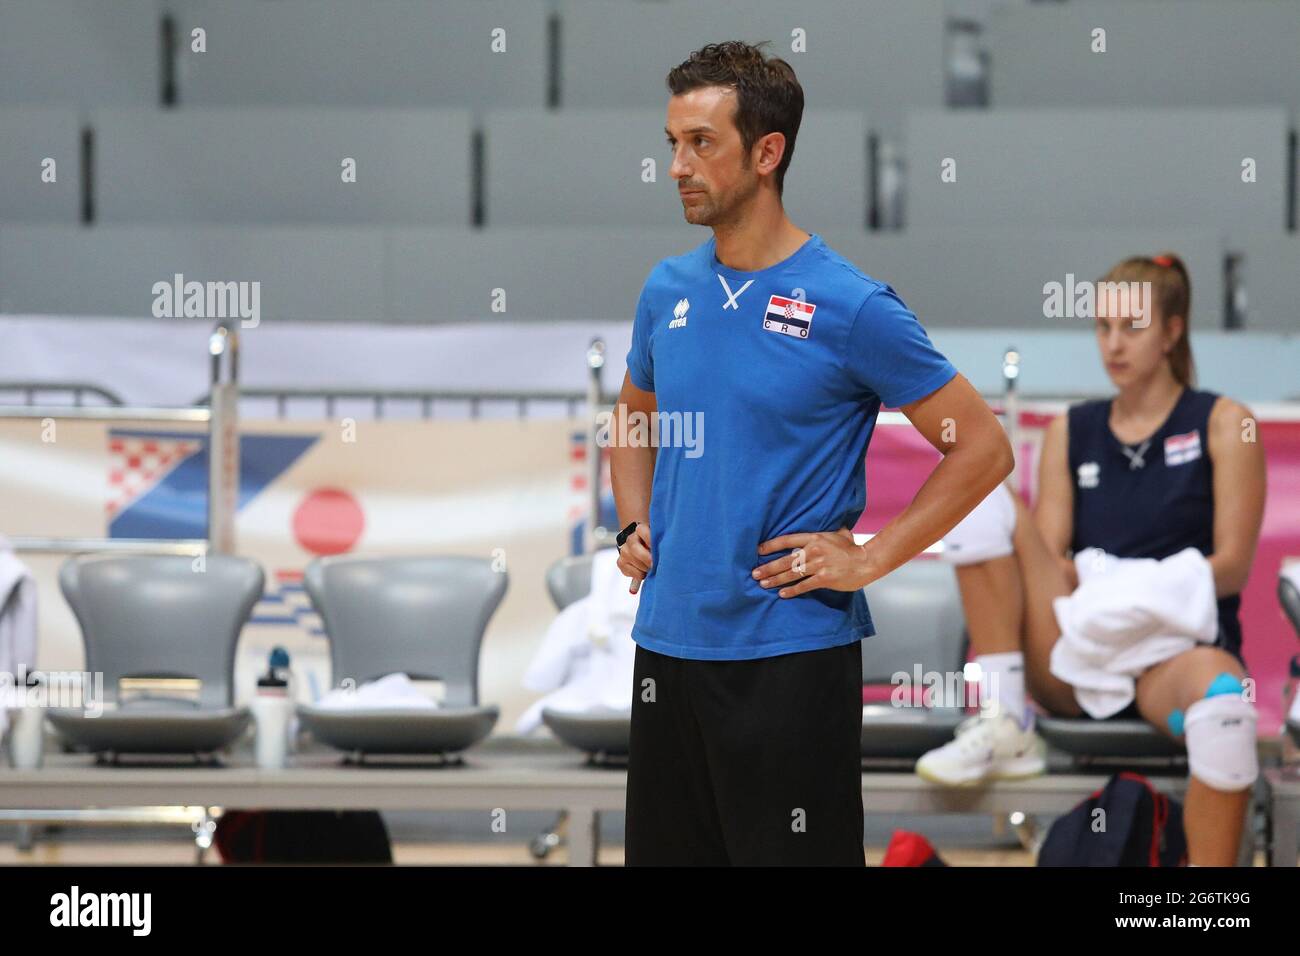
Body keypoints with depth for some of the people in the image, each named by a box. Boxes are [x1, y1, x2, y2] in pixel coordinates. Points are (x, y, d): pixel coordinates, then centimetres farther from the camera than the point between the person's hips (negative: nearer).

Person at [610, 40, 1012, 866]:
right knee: (666, 852, 11)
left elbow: (984, 448, -8)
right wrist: (636, 527, 10)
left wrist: (867, 558, -12)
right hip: (668, 642, 6)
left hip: (792, 651, -6)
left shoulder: (851, 306, -10)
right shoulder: (668, 291, 8)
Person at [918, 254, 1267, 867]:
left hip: (1178, 644, -3)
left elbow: (1233, 567, -1)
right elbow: (1049, 557, 8)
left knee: (1219, 693, -43)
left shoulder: (1223, 424, 7)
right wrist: (1077, 579, -16)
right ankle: (1002, 724, -23)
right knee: (980, 497, -16)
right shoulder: (1070, 433, 16)